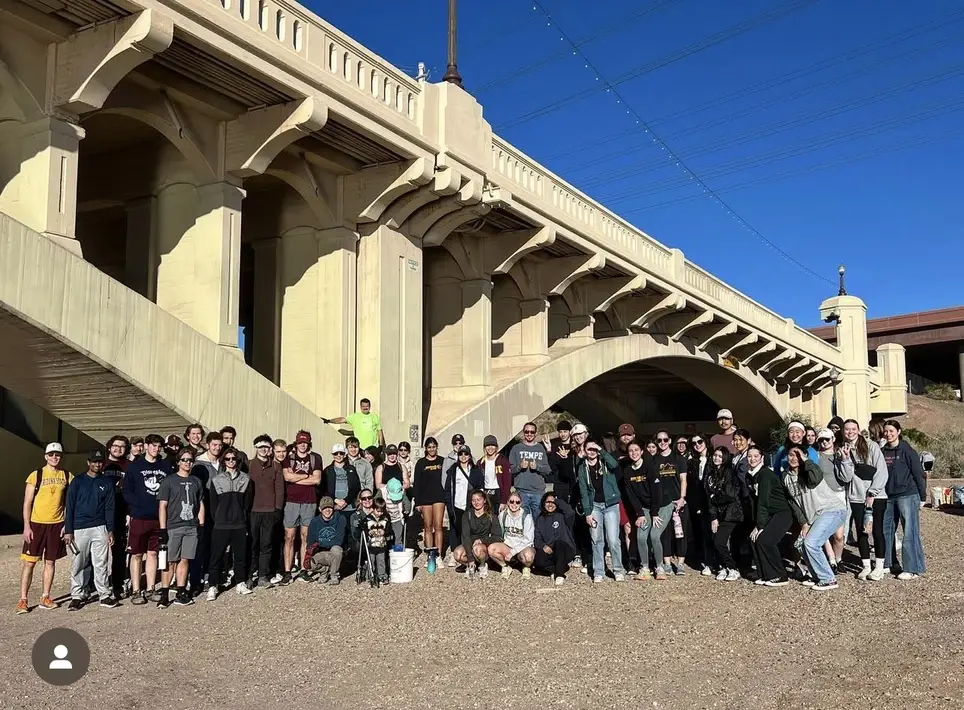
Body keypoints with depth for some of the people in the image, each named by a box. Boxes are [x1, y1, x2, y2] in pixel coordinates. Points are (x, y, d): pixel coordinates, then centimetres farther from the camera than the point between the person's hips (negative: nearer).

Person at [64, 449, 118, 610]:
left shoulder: (107, 482, 10)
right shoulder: (78, 481, 5)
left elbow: (109, 507, 9)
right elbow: (70, 506, 3)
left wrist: (110, 530, 3)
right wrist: (68, 531, -2)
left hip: (100, 528, 1)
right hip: (79, 529, -1)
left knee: (101, 564, 1)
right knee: (78, 565, 1)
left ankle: (105, 595, 5)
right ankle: (77, 596, 9)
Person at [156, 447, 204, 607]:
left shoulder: (196, 481, 13)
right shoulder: (169, 481, 0)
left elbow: (201, 505, 17)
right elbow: (162, 505, -4)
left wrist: (201, 526, 10)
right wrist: (163, 529, -10)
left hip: (192, 527, 4)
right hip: (173, 527, -3)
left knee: (184, 560, 6)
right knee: (170, 561, -2)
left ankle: (181, 594, 12)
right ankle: (164, 595, 3)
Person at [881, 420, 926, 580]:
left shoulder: (907, 451, -7)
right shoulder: (883, 451, 9)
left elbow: (918, 474, -6)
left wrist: (922, 497, -6)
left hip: (907, 496, -6)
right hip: (888, 497, 6)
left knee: (910, 531, -5)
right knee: (886, 530, 10)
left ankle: (912, 569, 0)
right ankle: (888, 563, 23)